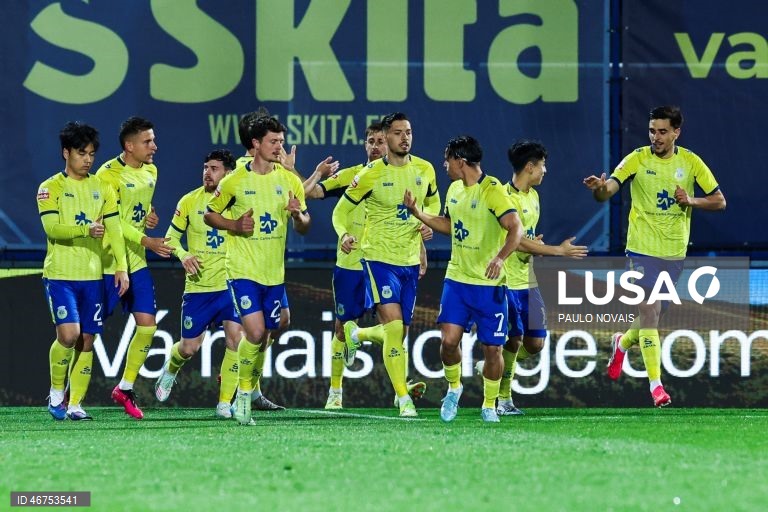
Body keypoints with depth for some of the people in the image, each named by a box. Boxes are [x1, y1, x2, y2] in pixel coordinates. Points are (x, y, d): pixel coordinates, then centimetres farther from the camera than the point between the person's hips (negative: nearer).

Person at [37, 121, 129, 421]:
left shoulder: (102, 188, 11)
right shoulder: (51, 188, -2)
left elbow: (114, 229, 8)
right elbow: (51, 227, -14)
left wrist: (122, 267, -1)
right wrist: (86, 230, -29)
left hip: (92, 275, 4)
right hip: (60, 274, -4)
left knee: (87, 340, 3)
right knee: (69, 333, -17)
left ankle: (75, 404, 11)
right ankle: (56, 394, 3)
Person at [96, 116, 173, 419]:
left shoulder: (150, 172, 9)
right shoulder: (109, 175, -16)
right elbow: (113, 221, -23)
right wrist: (146, 241, -29)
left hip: (136, 263, 7)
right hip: (108, 263, -7)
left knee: (147, 324, -1)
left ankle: (125, 388, 12)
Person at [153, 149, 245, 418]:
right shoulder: (190, 201, 0)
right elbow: (171, 237, 6)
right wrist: (183, 256, -12)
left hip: (230, 283, 0)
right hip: (198, 285, 0)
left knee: (235, 338, -15)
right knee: (189, 347, 5)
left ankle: (225, 402, -5)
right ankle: (170, 370, 41)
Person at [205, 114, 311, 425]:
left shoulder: (290, 181, 5)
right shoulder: (235, 181, -4)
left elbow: (304, 227, 9)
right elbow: (210, 215, 7)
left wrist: (298, 215, -14)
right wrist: (235, 226, -11)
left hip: (274, 273, 4)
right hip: (243, 270, -4)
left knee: (264, 337, 7)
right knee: (255, 332, -17)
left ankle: (250, 391, 25)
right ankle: (244, 391, 0)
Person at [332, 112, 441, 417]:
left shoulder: (425, 170, 3)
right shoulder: (371, 174, -10)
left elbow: (433, 202, 23)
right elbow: (341, 211, -3)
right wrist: (344, 235, -23)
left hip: (411, 261, 5)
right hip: (379, 258, -5)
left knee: (399, 332, 10)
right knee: (394, 327, -17)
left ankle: (356, 335, 42)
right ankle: (404, 399, -10)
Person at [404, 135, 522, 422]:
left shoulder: (493, 191, -15)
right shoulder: (454, 189, 9)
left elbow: (515, 229, -24)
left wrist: (500, 257, -40)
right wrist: (417, 213, 16)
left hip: (489, 284, -5)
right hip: (456, 279, 5)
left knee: (492, 348, 1)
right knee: (448, 339, -9)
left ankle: (489, 406, 19)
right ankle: (453, 388, 17)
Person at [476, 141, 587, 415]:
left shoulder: (533, 196, 13)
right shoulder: (506, 197, -17)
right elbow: (518, 242, -21)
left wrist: (537, 245, 1)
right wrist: (559, 250, -17)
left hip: (527, 281, 8)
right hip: (507, 281, -8)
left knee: (535, 343, 6)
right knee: (514, 340, -7)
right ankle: (504, 400, 7)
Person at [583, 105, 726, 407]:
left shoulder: (690, 162, 1)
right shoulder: (637, 159, -6)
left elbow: (719, 201, 6)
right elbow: (607, 192, -17)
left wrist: (691, 200, -13)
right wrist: (600, 188, -41)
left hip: (675, 252, 3)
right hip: (642, 249, -3)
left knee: (653, 315, 13)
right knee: (650, 313, -13)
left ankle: (622, 343, 45)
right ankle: (655, 384, -10)